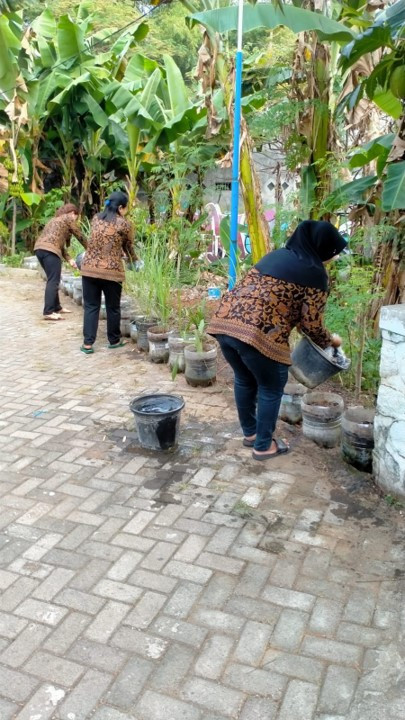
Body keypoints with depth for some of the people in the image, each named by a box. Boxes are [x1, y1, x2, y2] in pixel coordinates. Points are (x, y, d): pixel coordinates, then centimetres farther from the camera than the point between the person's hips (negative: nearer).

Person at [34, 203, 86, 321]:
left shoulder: (56, 219, 33)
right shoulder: (68, 218, 9)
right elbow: (80, 236, 12)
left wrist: (69, 259, 22)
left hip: (39, 248, 9)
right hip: (50, 250, -9)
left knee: (52, 280, 18)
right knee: (53, 281, -9)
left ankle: (56, 307, 25)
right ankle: (48, 312, -15)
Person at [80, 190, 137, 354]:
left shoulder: (95, 219, 11)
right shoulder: (124, 224, -3)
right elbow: (128, 247, 10)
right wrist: (135, 260, 30)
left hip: (89, 268, 4)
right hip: (111, 271, -4)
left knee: (91, 306, 9)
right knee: (113, 307, 12)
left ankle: (87, 343, 7)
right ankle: (114, 340, 25)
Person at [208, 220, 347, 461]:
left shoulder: (276, 255, 23)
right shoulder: (315, 273, 1)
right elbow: (312, 324, 0)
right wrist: (331, 340, 20)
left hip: (224, 321, 8)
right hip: (258, 333, -7)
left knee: (244, 380, 26)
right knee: (271, 388, 14)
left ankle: (250, 433, 42)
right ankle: (263, 446, 26)